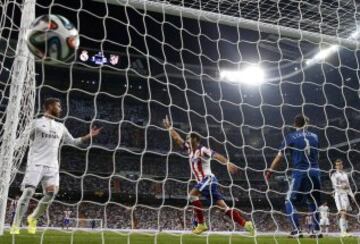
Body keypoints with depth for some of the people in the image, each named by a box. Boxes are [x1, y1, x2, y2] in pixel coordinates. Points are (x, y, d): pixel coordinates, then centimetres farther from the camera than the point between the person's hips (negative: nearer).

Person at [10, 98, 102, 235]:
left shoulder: (60, 127, 20)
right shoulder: (36, 122, 5)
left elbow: (73, 141, 25)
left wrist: (89, 136, 16)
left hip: (52, 165, 5)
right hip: (36, 163, -4)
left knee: (50, 194, -9)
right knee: (28, 192, -12)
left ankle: (33, 218, 13)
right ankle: (15, 225, -4)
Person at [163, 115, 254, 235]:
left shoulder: (202, 150, -8)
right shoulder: (190, 150, 16)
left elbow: (216, 155, -23)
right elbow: (177, 139, 24)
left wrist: (227, 163, -39)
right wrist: (169, 128, 24)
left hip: (208, 179, -8)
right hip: (203, 181, 8)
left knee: (193, 195, -20)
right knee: (224, 207, 2)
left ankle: (201, 224, -17)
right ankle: (246, 224, 0)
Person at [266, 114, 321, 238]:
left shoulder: (291, 137, 0)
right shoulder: (314, 136, 11)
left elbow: (280, 156, 0)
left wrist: (270, 171, 8)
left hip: (300, 173, -4)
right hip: (315, 173, 4)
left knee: (290, 202, 7)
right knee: (313, 203, 19)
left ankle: (297, 231, -2)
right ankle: (317, 231, 16)